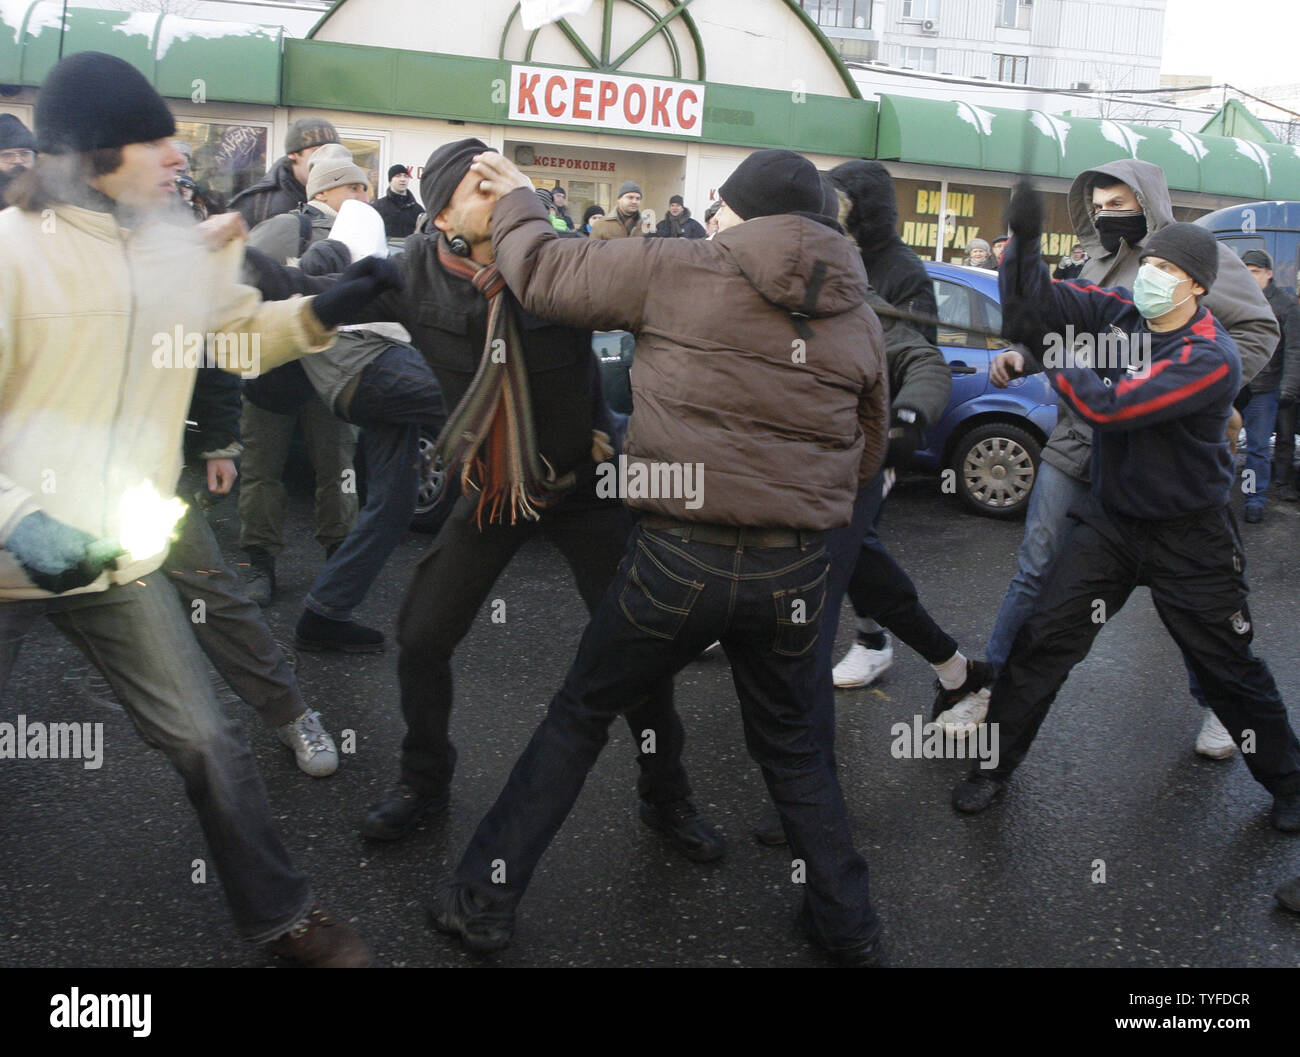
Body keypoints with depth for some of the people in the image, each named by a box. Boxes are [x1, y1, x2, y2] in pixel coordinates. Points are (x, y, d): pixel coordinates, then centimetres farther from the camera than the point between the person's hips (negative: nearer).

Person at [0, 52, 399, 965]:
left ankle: (281, 915, 25)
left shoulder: (183, 248, 4)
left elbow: (243, 331, 18)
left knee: (207, 741, 9)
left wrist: (321, 312, -2)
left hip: (119, 556, 5)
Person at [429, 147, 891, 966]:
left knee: (580, 715, 15)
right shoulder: (860, 316, 6)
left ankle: (482, 903, 24)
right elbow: (867, 454, 15)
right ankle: (849, 926, 33)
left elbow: (545, 275, 0)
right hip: (796, 571, 4)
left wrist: (515, 199, 20)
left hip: (683, 555, -3)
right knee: (790, 742, 25)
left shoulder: (682, 269, -6)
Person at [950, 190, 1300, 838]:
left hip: (1189, 538, -4)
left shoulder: (1212, 358, -24)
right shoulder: (1118, 311, -5)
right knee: (1042, 640, -1)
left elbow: (1107, 406, -31)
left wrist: (1051, 358, -17)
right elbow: (1033, 303, -8)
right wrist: (1025, 237, -25)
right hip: (1111, 519, 4)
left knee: (1229, 670, 10)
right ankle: (995, 765, 13)